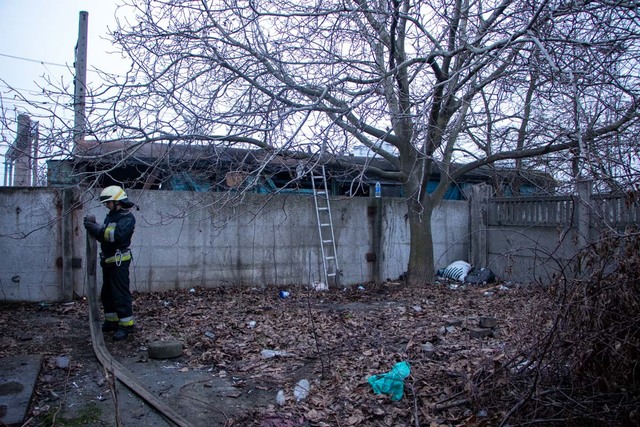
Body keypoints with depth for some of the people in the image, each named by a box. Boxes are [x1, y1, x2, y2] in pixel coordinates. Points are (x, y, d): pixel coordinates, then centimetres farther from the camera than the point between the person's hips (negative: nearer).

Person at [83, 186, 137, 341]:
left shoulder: (127, 217, -13)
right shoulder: (111, 215, 17)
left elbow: (116, 235, -27)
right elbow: (104, 235, 15)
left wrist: (97, 229, -24)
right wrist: (93, 227, -2)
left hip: (119, 261, -10)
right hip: (108, 261, 10)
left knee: (120, 294, -8)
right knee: (107, 293, 16)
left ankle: (126, 325, -2)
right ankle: (112, 322, 27)